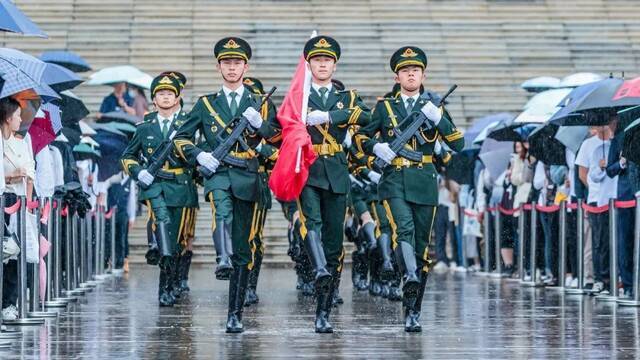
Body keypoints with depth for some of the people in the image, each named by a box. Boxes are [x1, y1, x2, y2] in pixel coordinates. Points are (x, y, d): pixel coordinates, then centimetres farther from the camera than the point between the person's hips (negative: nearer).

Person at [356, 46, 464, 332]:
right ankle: (410, 276, -49)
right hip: (394, 181, -2)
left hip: (425, 183, 2)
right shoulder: (385, 107, 10)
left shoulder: (435, 107, 11)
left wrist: (438, 119, -10)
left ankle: (413, 312, 9)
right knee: (403, 228, -29)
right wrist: (376, 147, -5)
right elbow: (360, 137, 16)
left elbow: (458, 145, 4)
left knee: (422, 246, 3)